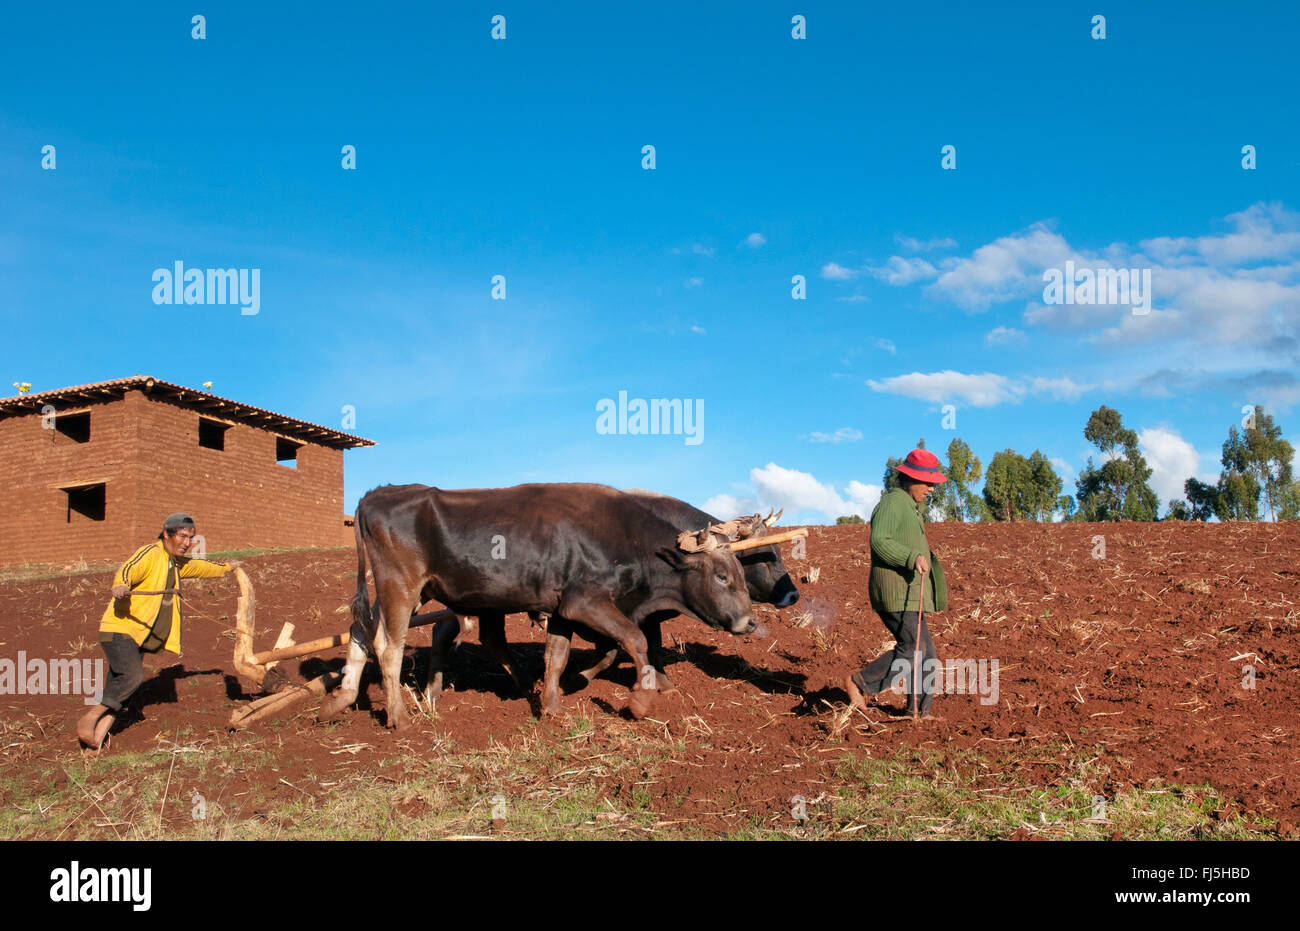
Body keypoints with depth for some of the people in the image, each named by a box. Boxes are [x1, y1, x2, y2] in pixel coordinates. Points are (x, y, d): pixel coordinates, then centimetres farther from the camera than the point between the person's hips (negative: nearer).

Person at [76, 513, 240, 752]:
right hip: (119, 628, -8)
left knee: (116, 692, -2)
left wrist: (226, 568, 55)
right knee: (133, 675, -27)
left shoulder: (177, 563, 19)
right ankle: (88, 718, -14)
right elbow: (128, 571, -29)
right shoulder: (150, 554, -10)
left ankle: (94, 743, -3)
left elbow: (200, 567, 40)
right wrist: (121, 586, -51)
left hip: (139, 636, 8)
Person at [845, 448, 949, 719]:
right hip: (896, 592, -11)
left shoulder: (909, 506, 22)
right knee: (913, 649, -16)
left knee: (926, 654, 9)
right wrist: (912, 557, -32)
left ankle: (919, 712, 14)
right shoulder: (892, 503, -11)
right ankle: (860, 682, -7)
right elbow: (879, 541, -25)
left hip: (908, 594, 11)